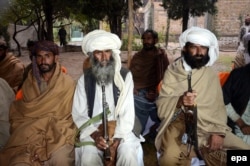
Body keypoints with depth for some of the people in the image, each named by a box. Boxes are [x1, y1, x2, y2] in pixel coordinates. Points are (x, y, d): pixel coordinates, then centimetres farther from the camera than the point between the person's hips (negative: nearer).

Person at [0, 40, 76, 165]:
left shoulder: (68, 83, 2)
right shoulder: (28, 83, 12)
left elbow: (68, 117, -2)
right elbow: (16, 113, 9)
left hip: (57, 134, -2)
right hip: (29, 135, 2)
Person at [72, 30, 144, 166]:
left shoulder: (125, 76, -1)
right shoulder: (84, 80, 3)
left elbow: (128, 113, -6)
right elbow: (78, 114, 0)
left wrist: (116, 140, -17)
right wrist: (94, 135, -16)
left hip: (120, 130, 0)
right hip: (93, 131, 1)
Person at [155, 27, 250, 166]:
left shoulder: (211, 74, 10)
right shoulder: (173, 71, 2)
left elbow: (218, 105, 2)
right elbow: (162, 105, -4)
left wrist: (218, 131, -14)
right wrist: (179, 101, -25)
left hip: (208, 125, 3)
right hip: (180, 123, -3)